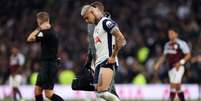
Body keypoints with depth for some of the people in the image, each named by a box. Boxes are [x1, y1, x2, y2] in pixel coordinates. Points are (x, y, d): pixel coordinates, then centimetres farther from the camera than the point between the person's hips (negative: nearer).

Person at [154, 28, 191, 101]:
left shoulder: (181, 43, -7)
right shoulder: (167, 45, 16)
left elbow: (188, 55, -8)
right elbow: (164, 56, 26)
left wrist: (181, 62, -19)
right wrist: (158, 64, 14)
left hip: (178, 68, -7)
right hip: (171, 68, 7)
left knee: (173, 85, -15)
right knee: (177, 87, 11)